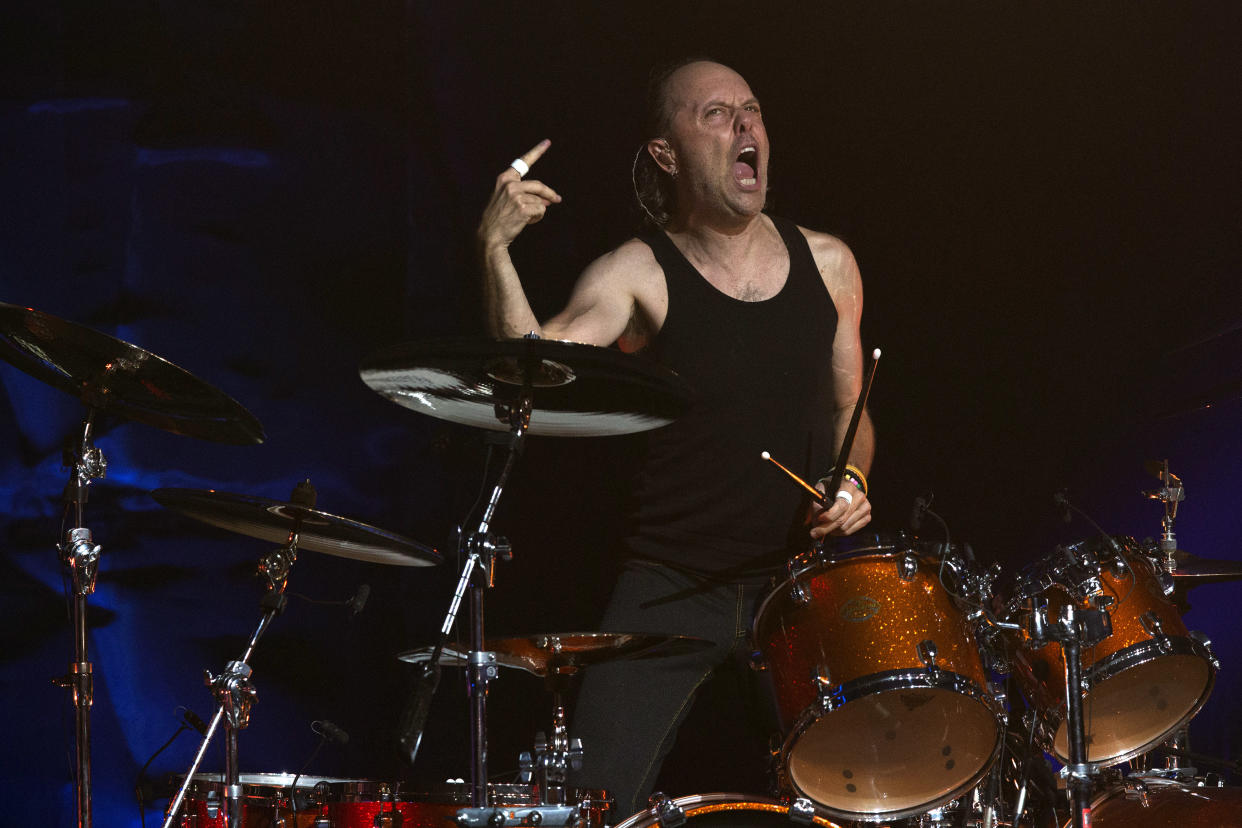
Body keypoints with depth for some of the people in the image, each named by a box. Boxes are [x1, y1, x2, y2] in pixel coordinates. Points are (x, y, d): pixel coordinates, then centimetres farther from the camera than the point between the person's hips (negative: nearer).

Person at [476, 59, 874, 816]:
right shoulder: (638, 275, -7)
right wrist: (496, 252, -33)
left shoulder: (826, 265, 6)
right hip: (671, 589, -3)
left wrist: (852, 482, -2)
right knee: (596, 804, -9)